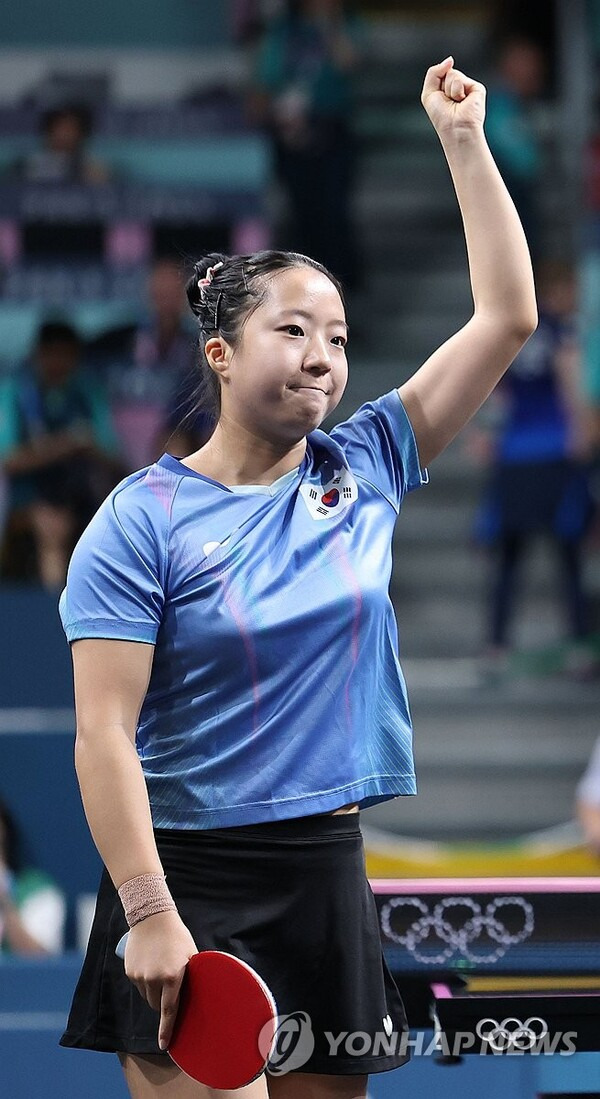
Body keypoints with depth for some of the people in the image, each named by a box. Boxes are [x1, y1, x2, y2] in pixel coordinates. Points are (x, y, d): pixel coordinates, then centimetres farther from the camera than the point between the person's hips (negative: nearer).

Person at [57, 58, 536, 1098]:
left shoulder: (362, 472, 7)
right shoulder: (144, 519, -6)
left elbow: (507, 315, 8)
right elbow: (103, 731, -11)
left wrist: (463, 139, 6)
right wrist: (150, 917, -19)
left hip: (330, 880, 5)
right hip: (192, 884, -5)